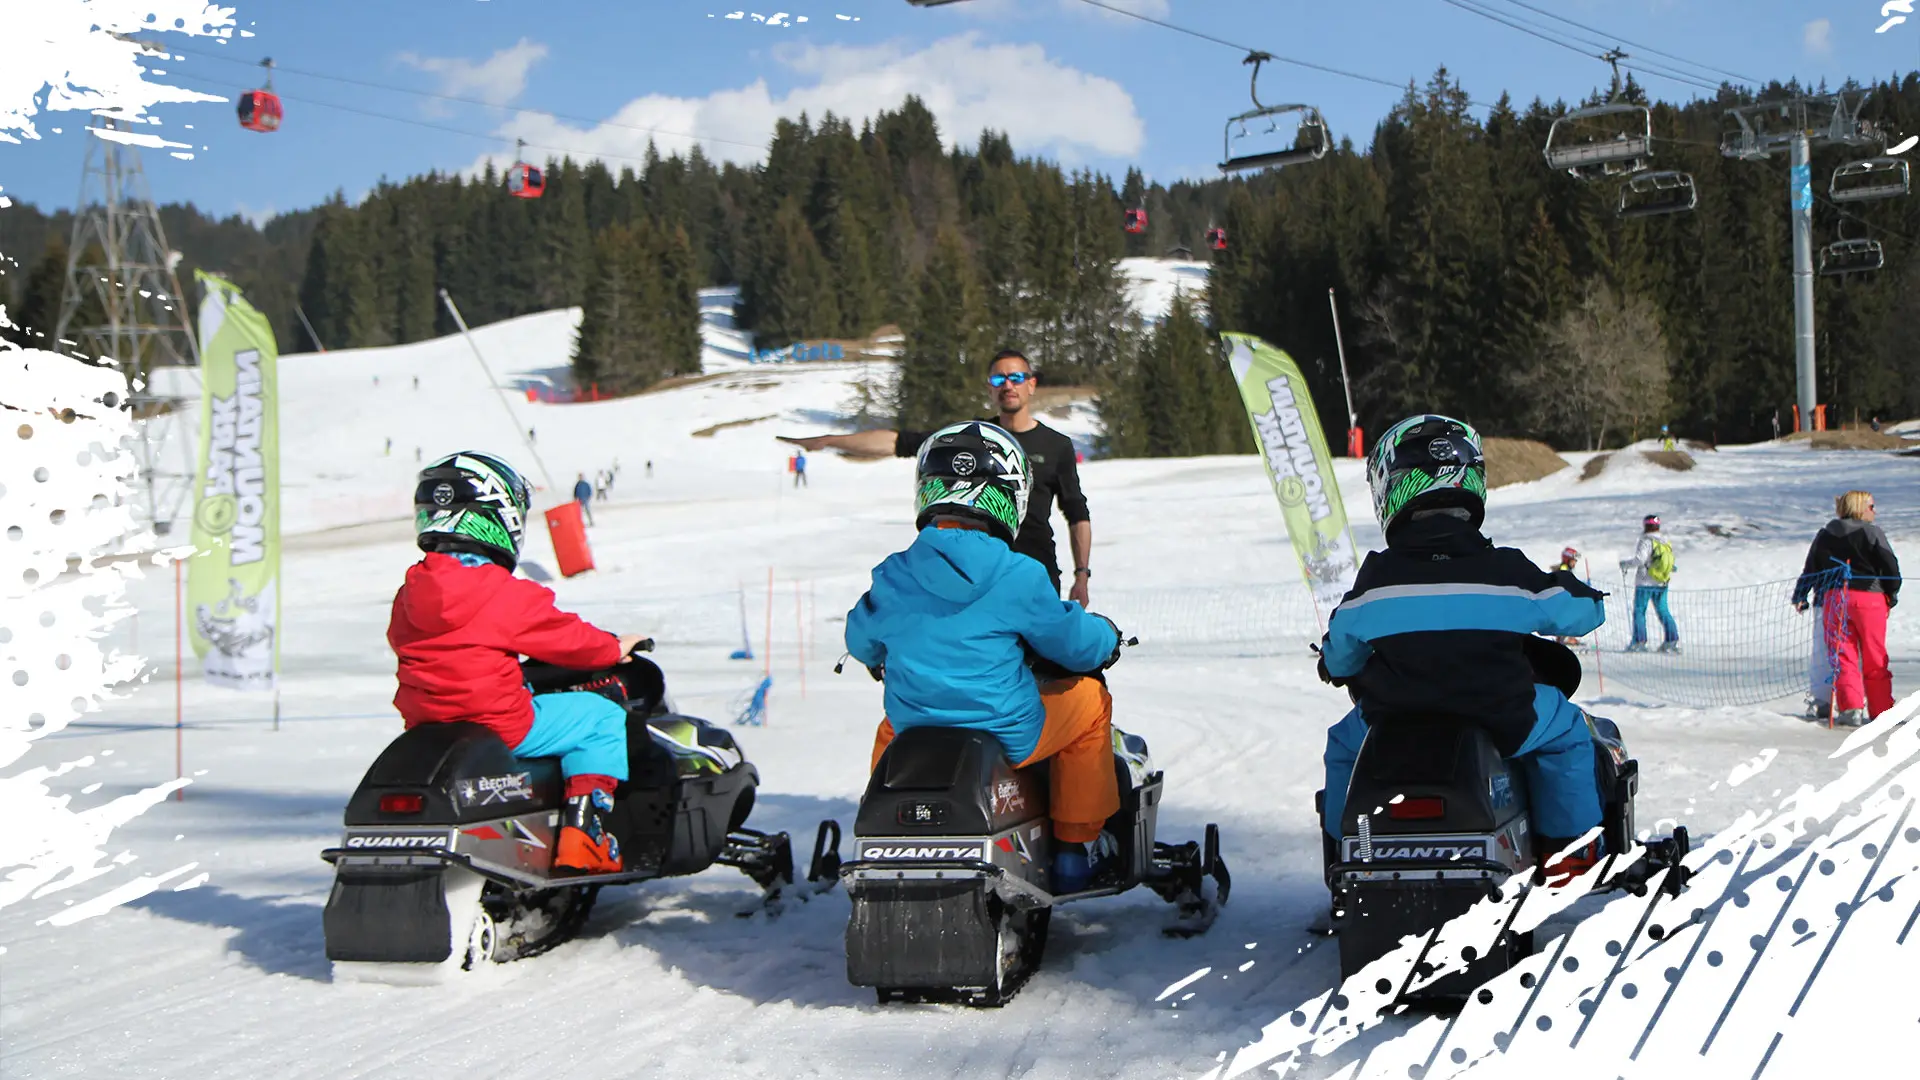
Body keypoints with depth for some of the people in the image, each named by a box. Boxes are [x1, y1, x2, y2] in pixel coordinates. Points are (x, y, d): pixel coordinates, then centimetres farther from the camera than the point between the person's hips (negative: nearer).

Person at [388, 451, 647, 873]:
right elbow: (564, 638, -4)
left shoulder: (409, 597, 5)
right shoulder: (505, 594, -14)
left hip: (425, 727, 8)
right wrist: (615, 649, 16)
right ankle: (582, 839, -6)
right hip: (499, 724, -8)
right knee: (603, 718, 5)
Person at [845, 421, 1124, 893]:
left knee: (890, 727, 38)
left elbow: (861, 642, 15)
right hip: (1010, 738, -4)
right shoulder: (1019, 577, -14)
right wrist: (1107, 636, 19)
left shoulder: (891, 580, -3)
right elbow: (1073, 643, -4)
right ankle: (1077, 846, 20)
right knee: (1091, 697, 20)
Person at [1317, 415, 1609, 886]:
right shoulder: (1506, 571, -9)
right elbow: (1582, 611, 5)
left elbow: (1340, 655, 5)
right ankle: (1571, 855, 23)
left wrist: (1336, 668, 30)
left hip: (1394, 728, 1)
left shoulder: (1376, 578, -7)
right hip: (1502, 725, -1)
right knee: (1566, 728, 27)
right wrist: (1580, 592, 31)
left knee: (1344, 742, 32)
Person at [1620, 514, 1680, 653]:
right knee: (1663, 611, 11)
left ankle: (1639, 642, -1)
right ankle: (1672, 640, 5)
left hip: (1645, 583, -6)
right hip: (1662, 584, 6)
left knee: (1639, 611, 2)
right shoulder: (1666, 542, 6)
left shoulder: (1646, 542, -15)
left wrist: (1625, 564, -5)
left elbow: (1639, 560, -21)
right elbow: (1670, 564, 9)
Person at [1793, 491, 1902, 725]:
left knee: (1843, 657, 2)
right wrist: (1891, 597, 9)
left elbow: (1810, 569, 13)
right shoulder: (1872, 533, -2)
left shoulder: (1824, 535, 11)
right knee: (1875, 660, 6)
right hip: (1868, 597, -3)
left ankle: (1850, 708, -12)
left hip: (1833, 598, 3)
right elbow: (1891, 568, -5)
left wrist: (1800, 597, 23)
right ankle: (1881, 711, 9)